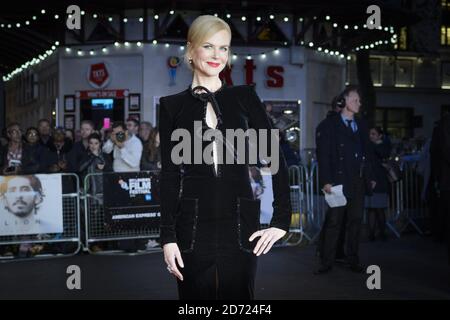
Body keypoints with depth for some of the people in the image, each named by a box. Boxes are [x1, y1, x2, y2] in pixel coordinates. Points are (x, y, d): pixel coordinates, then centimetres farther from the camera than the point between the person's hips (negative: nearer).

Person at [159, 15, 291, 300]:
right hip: (193, 223, 0)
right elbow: (170, 173, 2)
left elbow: (275, 157, 3)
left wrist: (282, 220, -4)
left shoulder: (245, 97, 5)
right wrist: (168, 236, -4)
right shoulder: (173, 106, 4)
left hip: (240, 222, 1)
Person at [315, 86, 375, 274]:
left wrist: (370, 177, 11)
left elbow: (367, 152, 18)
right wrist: (326, 181, -15)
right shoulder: (329, 125, -1)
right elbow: (323, 155, -8)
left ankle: (353, 260, 17)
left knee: (355, 221, 8)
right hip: (338, 180, -5)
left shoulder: (361, 125, 16)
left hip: (358, 181, 5)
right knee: (333, 222, -4)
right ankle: (326, 262, 3)